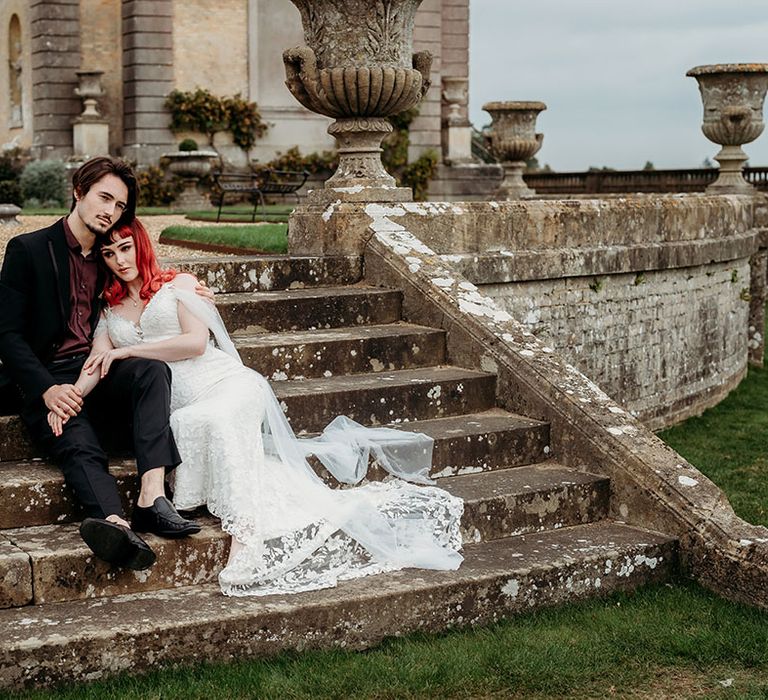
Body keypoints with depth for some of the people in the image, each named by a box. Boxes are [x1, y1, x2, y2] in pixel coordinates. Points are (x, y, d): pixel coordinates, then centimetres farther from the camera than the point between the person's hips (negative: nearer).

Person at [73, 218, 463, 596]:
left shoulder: (177, 285, 12)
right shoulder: (108, 312, 22)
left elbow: (196, 342, -3)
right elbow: (96, 365, 8)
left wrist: (126, 351, -4)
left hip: (227, 383, -3)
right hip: (179, 409, 3)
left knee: (215, 419, -38)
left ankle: (245, 535, -46)